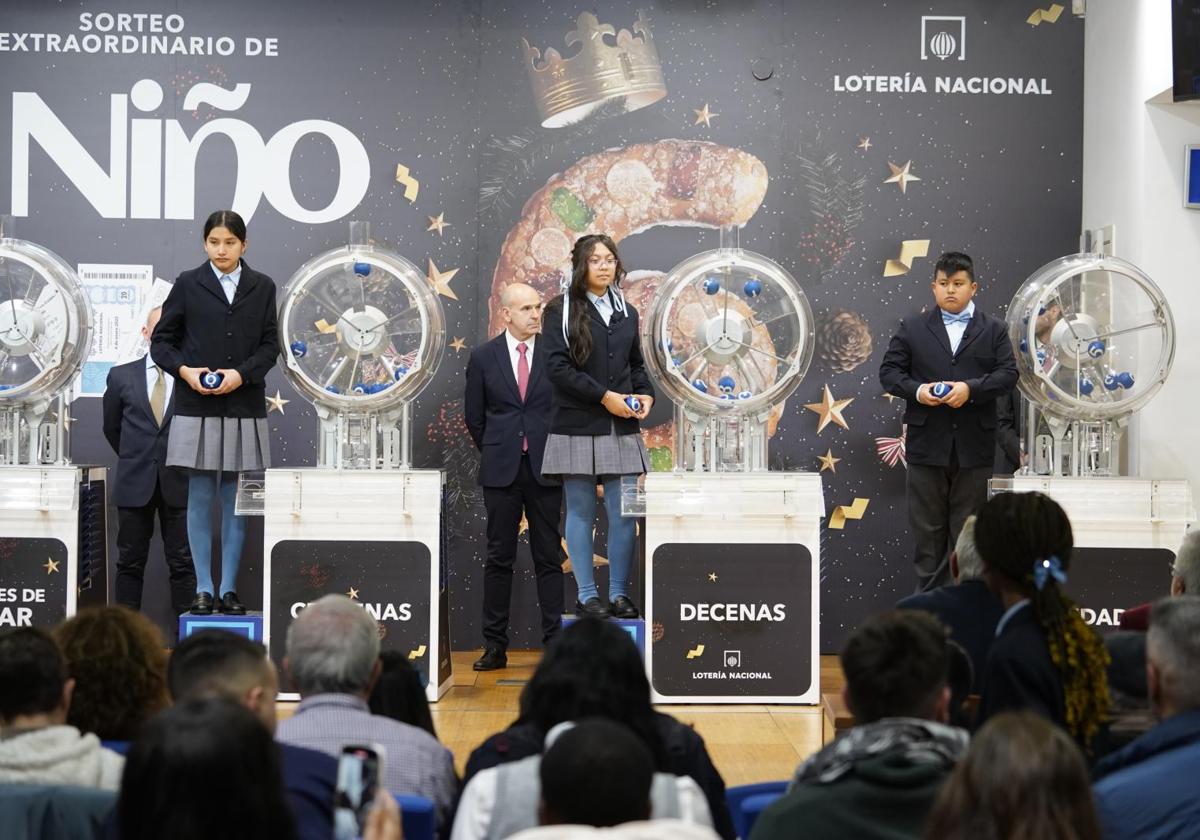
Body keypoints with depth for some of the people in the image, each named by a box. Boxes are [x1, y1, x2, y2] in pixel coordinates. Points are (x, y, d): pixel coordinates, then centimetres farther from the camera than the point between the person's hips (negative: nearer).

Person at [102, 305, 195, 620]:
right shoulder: (121, 376, 6)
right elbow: (111, 427, 17)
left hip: (177, 484, -2)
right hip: (135, 484, 2)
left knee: (182, 563, 0)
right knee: (130, 563, 6)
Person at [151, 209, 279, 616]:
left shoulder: (262, 287, 5)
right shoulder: (188, 284, 2)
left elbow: (270, 345, 4)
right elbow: (161, 341, 5)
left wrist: (242, 374, -12)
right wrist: (184, 370, -12)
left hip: (244, 409, 1)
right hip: (197, 408, -1)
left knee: (235, 500, 5)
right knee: (200, 498, 2)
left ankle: (229, 589, 11)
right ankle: (203, 588, 8)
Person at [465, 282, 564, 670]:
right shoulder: (483, 357, 4)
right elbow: (474, 416, 10)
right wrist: (494, 453, 9)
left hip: (545, 470, 0)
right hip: (501, 470, 0)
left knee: (549, 558, 2)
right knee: (499, 559, 4)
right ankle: (495, 646, 9)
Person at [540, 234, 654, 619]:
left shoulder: (627, 313, 14)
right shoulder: (562, 310, -1)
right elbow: (557, 366, -10)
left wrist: (645, 394, 2)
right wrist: (605, 396, -14)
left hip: (621, 428, 4)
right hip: (577, 426, -4)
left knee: (623, 512, 1)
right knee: (581, 511, 2)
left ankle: (619, 593, 10)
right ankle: (586, 594, 9)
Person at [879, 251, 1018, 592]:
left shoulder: (994, 330, 8)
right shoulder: (912, 328, 9)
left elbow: (1008, 374, -1)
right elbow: (889, 371, 5)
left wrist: (970, 388, -17)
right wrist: (916, 390, -13)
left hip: (974, 445, 0)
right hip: (927, 444, 0)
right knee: (927, 527, 5)